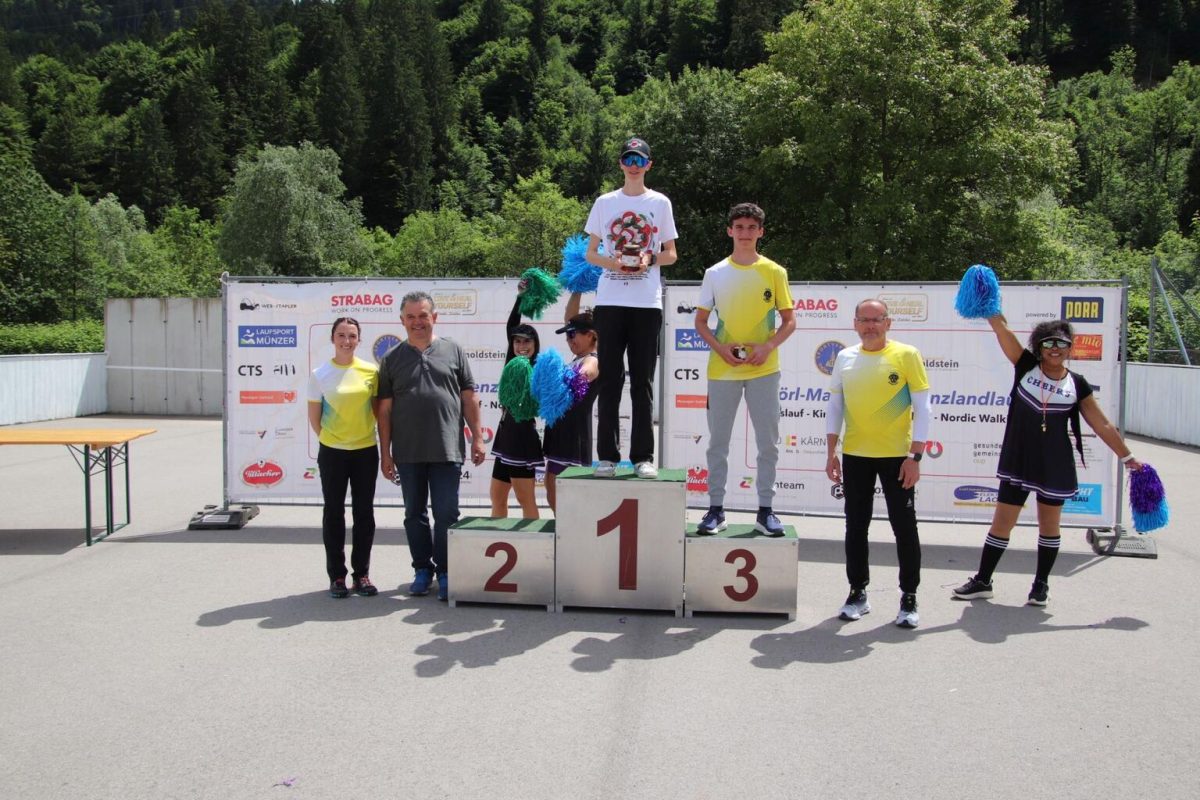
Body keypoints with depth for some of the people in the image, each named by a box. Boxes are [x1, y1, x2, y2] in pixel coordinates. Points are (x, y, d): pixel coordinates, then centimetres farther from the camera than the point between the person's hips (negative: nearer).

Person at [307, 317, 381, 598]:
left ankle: (362, 573, 18)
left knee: (364, 512, 7)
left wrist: (384, 442, 1)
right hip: (332, 452, -1)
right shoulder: (320, 374, -3)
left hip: (365, 450, 1)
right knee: (334, 513, 6)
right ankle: (337, 575, 16)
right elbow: (314, 417, 2)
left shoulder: (370, 371, 0)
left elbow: (378, 409, 8)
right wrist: (329, 439, 2)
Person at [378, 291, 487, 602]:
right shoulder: (393, 358, 7)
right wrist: (385, 452, 1)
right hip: (408, 452, 2)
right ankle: (423, 569, 23)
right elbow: (385, 409, 5)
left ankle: (445, 572, 10)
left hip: (447, 449, -2)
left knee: (446, 514, 0)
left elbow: (468, 398, 5)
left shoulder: (453, 350, 5)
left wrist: (477, 438, 0)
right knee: (414, 513, 11)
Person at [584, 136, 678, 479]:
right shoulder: (604, 203, 11)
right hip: (610, 301, 1)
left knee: (643, 381, 1)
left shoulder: (660, 202, 10)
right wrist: (614, 263, -10)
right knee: (610, 380, 1)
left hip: (647, 302, 0)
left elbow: (671, 254, 11)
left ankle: (643, 457, 4)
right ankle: (607, 456, 4)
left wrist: (649, 260, -10)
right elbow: (590, 253, 11)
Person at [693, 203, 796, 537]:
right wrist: (720, 348, -10)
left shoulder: (774, 273, 3)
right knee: (718, 442, 5)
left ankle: (765, 510, 13)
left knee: (768, 442, 3)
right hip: (722, 369, 1)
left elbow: (789, 321, 5)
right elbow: (700, 321, 8)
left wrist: (768, 346, -12)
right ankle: (716, 509, 15)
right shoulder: (715, 273, 4)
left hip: (763, 369, 0)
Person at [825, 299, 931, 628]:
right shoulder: (845, 358, 6)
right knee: (855, 526, 9)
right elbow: (834, 406, 11)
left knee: (904, 527, 3)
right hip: (855, 455, 4)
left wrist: (915, 456, -10)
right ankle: (858, 592, 22)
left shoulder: (906, 355, -5)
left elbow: (922, 408, -5)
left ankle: (909, 598, 15)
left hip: (896, 456, -3)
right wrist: (831, 453, 5)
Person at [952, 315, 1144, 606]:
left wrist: (1127, 457, 6)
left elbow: (1103, 425, 6)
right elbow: (1000, 327, -11)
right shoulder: (1025, 366, -1)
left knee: (1049, 524, 10)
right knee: (1001, 522, 2)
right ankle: (982, 581, 13)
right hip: (1019, 461, 0)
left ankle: (1041, 584, 25)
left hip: (1055, 465, 1)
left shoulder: (1077, 384, 0)